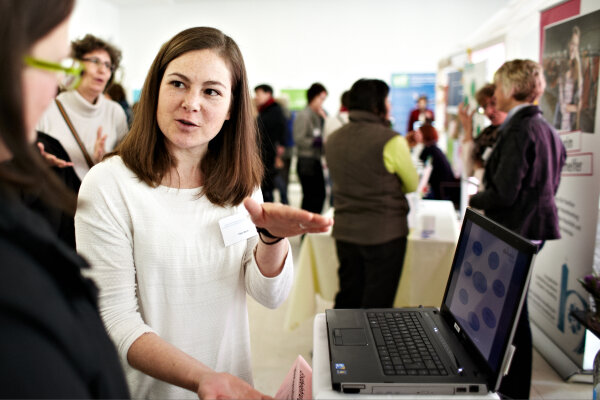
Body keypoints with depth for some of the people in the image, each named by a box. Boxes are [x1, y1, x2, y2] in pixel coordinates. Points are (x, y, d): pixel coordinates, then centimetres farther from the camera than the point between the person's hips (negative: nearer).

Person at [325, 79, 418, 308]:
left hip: (344, 231, 6)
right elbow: (412, 184, -3)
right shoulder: (390, 140, -14)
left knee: (347, 299, 17)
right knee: (377, 304, 5)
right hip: (384, 233, -6)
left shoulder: (333, 139, 4)